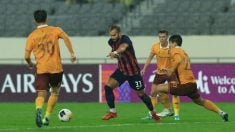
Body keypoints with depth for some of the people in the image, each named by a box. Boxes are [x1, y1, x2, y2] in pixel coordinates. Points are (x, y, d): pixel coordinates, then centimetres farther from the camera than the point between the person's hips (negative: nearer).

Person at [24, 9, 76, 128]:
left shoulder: (32, 36, 4)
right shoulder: (55, 30, 5)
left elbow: (26, 56, 1)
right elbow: (65, 37, -16)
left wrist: (30, 64, 22)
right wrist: (72, 53, -15)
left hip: (41, 69, 0)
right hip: (56, 68, 0)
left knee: (41, 95, -3)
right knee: (55, 92, 20)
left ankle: (38, 109, -35)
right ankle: (47, 117, 12)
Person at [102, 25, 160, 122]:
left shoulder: (125, 39, -26)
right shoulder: (111, 42, -5)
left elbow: (123, 47, -51)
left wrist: (115, 52, -74)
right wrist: (115, 55, -9)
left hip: (133, 71, -5)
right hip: (121, 70, 5)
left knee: (141, 94, 5)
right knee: (108, 86, -16)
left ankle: (153, 113, 28)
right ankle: (112, 112, -6)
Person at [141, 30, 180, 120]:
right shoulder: (155, 47, -7)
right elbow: (150, 58, 5)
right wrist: (144, 69, -5)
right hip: (159, 73, 4)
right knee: (153, 92, 5)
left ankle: (176, 114, -10)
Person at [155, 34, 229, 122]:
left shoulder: (174, 51, -3)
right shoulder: (184, 52, 23)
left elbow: (178, 60, -24)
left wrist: (171, 71, -15)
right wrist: (170, 71, 16)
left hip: (184, 85, -9)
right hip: (192, 83, 9)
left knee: (159, 88, -4)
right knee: (200, 101, 27)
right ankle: (221, 112, 24)